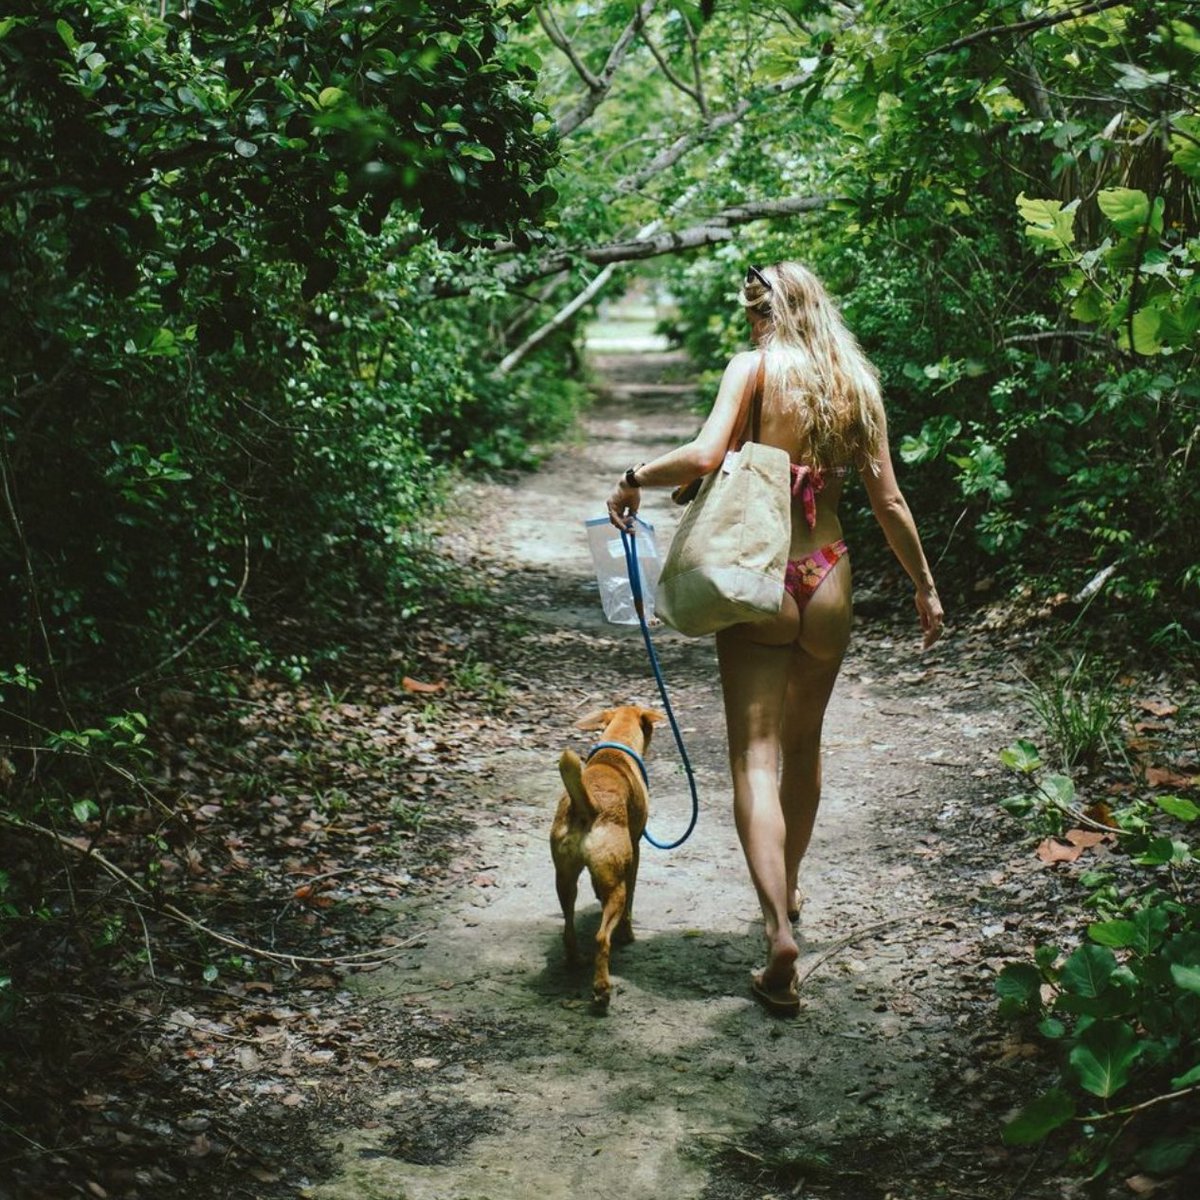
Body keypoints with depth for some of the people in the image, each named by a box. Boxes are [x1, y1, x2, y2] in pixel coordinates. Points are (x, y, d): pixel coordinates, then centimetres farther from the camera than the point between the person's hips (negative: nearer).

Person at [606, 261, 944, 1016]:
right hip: (829, 583, 4)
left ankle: (780, 930, -18)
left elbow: (706, 454, -20)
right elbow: (889, 502, 6)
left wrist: (636, 479, -4)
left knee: (756, 756, -4)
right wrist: (926, 586, 15)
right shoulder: (856, 383, 6)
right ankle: (790, 887, 41)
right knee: (805, 742, 23)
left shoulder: (756, 365, -5)